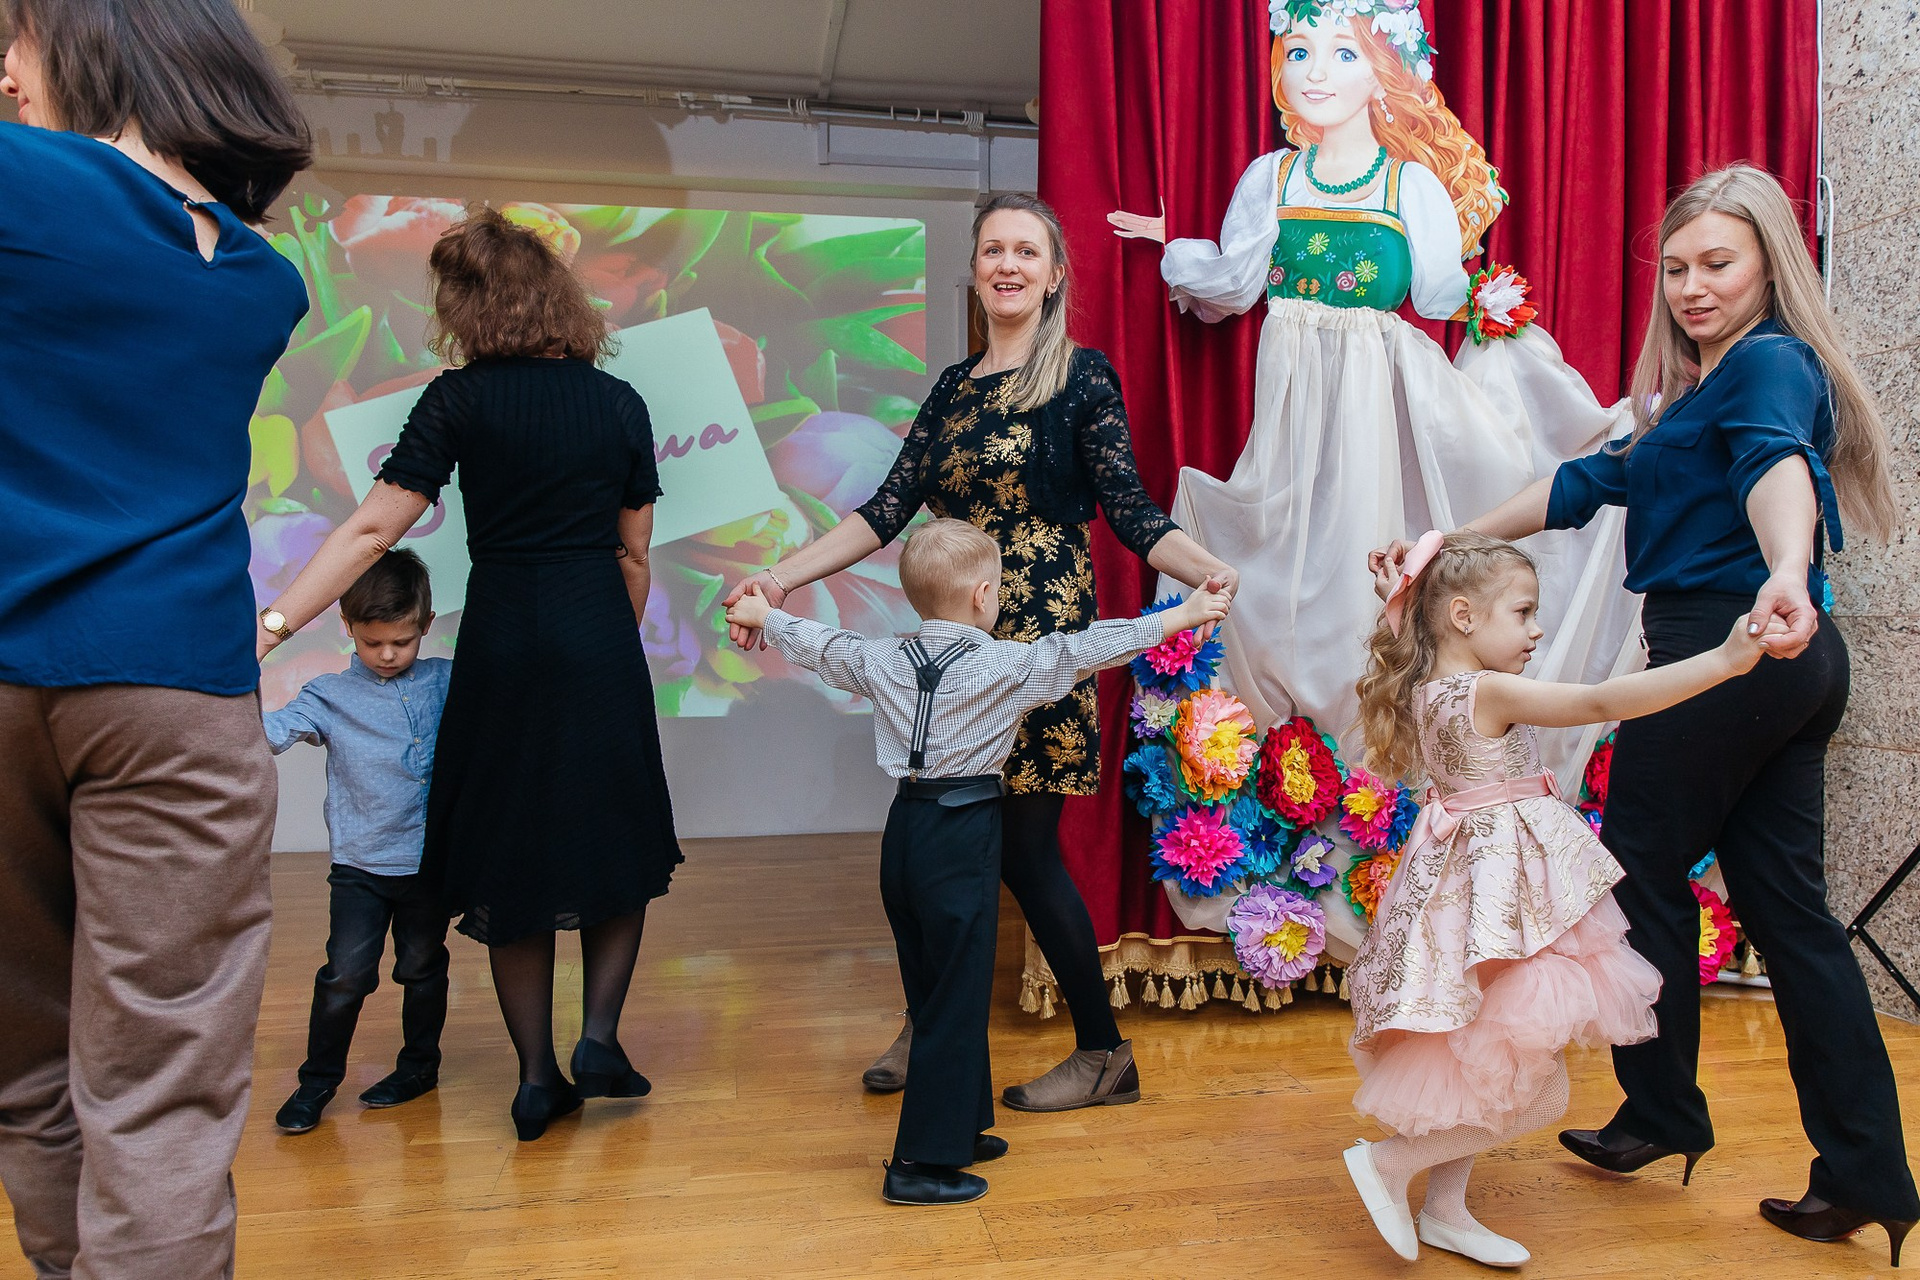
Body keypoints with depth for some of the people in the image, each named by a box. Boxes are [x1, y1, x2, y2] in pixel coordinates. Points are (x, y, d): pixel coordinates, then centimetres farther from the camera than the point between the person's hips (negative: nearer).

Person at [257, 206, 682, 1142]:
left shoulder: (460, 399, -4)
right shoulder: (620, 405, 4)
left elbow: (372, 530, -10)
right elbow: (633, 554, 7)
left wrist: (273, 624, -8)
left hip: (500, 643, -1)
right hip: (600, 644, 1)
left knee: (506, 856, 11)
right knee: (615, 843, 18)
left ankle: (537, 1078, 17)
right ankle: (598, 1037, 8)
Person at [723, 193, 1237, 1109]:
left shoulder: (1083, 375, -2)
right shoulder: (955, 387, 13)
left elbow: (1128, 511, -7)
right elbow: (889, 510, 8)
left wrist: (1206, 568, -25)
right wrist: (780, 578, 2)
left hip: (1043, 638, -5)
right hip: (959, 639, 5)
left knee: (1024, 844, -3)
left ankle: (1103, 1050, 15)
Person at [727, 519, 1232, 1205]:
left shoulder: (881, 661, 5)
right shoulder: (1007, 665, -10)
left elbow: (820, 643, 19)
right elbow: (1091, 647, -6)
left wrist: (762, 615, 39)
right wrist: (1186, 614, 5)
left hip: (905, 830, 7)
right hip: (963, 838, -7)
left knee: (933, 990, 17)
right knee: (956, 999, 1)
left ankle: (959, 1128, 31)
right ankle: (922, 1162, 6)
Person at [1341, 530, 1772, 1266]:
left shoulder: (1425, 692, 5)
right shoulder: (1490, 692, -20)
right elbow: (1603, 704, -27)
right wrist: (1722, 662, -30)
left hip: (1460, 878, 10)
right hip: (1502, 887, -10)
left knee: (1475, 1070, 20)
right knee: (1526, 1090, 2)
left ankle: (1445, 1209, 29)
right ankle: (1388, 1162, 6)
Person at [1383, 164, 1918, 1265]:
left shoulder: (1768, 361, -7)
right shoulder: (1694, 392, 22)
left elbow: (1778, 465, -29)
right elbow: (1593, 484, 19)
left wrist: (1786, 576, -49)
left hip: (1722, 645, -9)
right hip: (1792, 667, 9)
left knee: (1644, 871, 4)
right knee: (1788, 904, 9)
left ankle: (1662, 1115, 19)